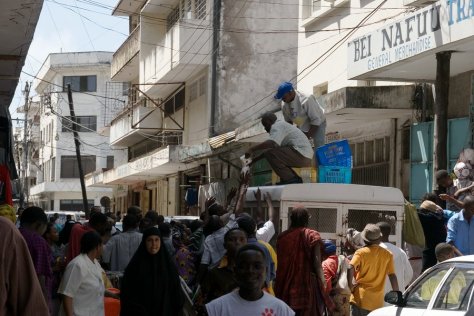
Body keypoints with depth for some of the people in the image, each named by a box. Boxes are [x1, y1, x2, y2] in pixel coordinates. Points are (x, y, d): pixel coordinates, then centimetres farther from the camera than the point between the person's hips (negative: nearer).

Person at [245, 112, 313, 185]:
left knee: (270, 153, -15)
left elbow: (272, 143, -26)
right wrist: (256, 158, 28)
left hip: (300, 154, -11)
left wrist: (252, 149, -23)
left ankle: (289, 179, -13)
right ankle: (295, 180, 13)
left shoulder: (277, 126, -7)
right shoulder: (281, 125, 26)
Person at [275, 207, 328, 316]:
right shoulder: (312, 236, -3)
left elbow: (279, 263, 7)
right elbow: (317, 262, -8)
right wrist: (321, 282, 0)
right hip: (307, 282, -3)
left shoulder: (282, 237, 4)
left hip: (286, 284, 3)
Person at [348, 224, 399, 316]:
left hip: (361, 299, -3)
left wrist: (350, 285, -7)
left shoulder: (361, 252, -3)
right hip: (377, 302, 3)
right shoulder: (387, 255, 5)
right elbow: (392, 276, 4)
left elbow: (350, 268, -19)